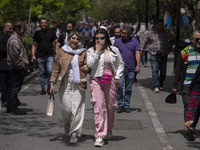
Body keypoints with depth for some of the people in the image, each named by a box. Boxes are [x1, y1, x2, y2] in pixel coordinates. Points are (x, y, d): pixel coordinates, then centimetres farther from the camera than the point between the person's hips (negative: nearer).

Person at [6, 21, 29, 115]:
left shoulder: (17, 38, 17)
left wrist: (23, 64, 19)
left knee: (13, 88, 14)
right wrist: (20, 65, -17)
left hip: (16, 68, 11)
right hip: (18, 68, -11)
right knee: (15, 88, -6)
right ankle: (14, 108, -1)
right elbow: (14, 56, -22)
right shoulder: (14, 40, -17)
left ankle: (9, 107, 20)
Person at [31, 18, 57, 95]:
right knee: (42, 73, 5)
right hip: (40, 57, 2)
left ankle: (49, 88, 1)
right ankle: (43, 89, 14)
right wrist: (33, 55, 4)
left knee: (50, 71, -15)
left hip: (49, 55, -2)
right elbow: (34, 45, 13)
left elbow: (56, 42, 9)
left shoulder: (51, 32, 7)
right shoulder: (37, 33, 10)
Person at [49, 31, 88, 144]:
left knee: (76, 109, -7)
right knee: (66, 108, -5)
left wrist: (87, 68, -9)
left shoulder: (83, 53, 8)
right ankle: (68, 126, 26)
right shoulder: (62, 52, 8)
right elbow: (56, 69, 9)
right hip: (64, 84, 0)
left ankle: (75, 133, 0)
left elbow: (88, 66, 16)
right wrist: (52, 83, 4)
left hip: (78, 84, 0)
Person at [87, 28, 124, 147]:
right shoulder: (91, 51, 2)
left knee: (111, 106, 12)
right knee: (99, 107, -12)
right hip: (96, 80, -2)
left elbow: (121, 64, 14)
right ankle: (100, 136, -12)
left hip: (111, 81, 2)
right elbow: (90, 64, -13)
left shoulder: (114, 50, 5)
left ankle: (109, 130, 37)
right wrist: (97, 51, -12)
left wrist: (118, 77, 2)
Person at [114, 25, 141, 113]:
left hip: (131, 69, 1)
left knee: (128, 89, 7)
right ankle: (120, 105, -4)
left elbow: (137, 53, 1)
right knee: (120, 86, -12)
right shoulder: (117, 41, 7)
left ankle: (127, 106, 15)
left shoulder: (134, 42, 6)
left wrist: (138, 65, -10)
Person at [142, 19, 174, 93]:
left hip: (164, 55, 2)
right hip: (154, 54, -2)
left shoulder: (166, 33, 8)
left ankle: (160, 85, 22)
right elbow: (146, 42, 18)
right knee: (155, 71, -13)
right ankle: (156, 86, -17)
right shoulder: (151, 32, 7)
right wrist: (142, 50, 22)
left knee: (163, 72, 5)